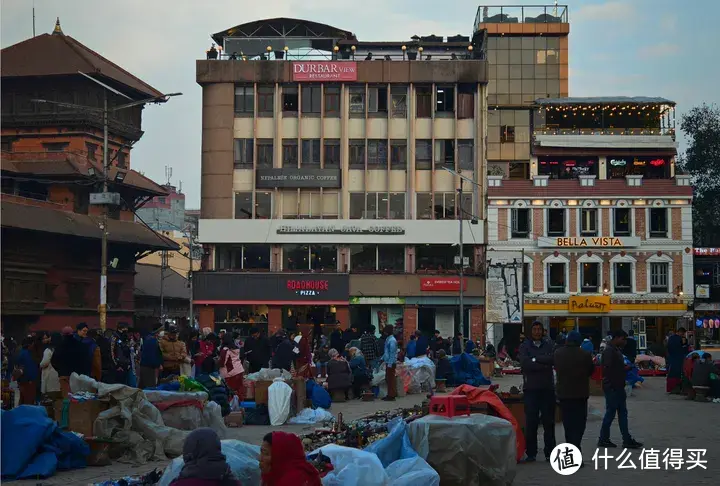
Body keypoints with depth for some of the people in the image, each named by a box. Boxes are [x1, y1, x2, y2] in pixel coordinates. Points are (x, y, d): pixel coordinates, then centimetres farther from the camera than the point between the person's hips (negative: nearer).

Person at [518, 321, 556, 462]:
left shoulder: (548, 344, 10)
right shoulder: (525, 346, 5)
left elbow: (552, 359, -9)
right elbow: (524, 363, -12)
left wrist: (535, 359, -11)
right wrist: (544, 365, -11)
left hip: (548, 388, 2)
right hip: (531, 388, -1)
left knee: (549, 421, 4)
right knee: (531, 421, -1)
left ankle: (550, 452, 10)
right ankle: (531, 452, 5)